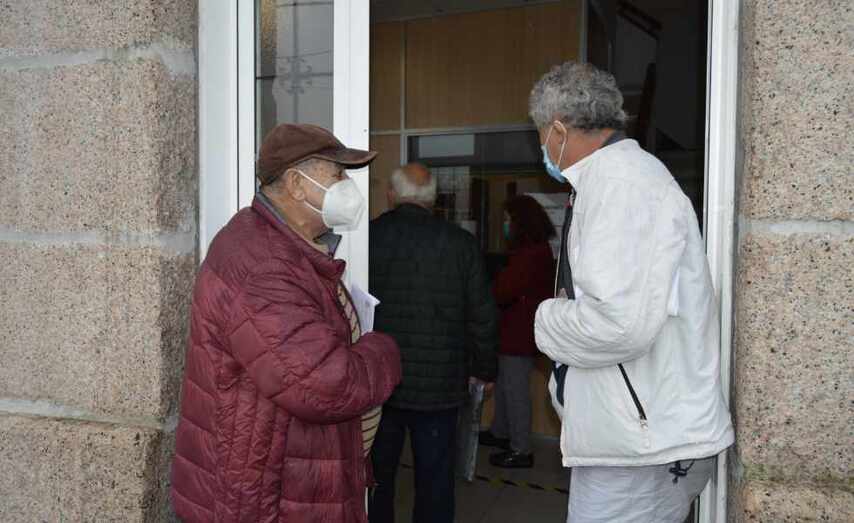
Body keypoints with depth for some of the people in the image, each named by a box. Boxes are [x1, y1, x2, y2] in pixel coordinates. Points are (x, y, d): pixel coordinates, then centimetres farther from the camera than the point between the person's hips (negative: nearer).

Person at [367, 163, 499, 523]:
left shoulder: (367, 237, -6)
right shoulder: (460, 243, -5)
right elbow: (483, 316, -2)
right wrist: (484, 370, 12)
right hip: (438, 385, 0)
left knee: (376, 479, 16)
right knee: (434, 483, 12)